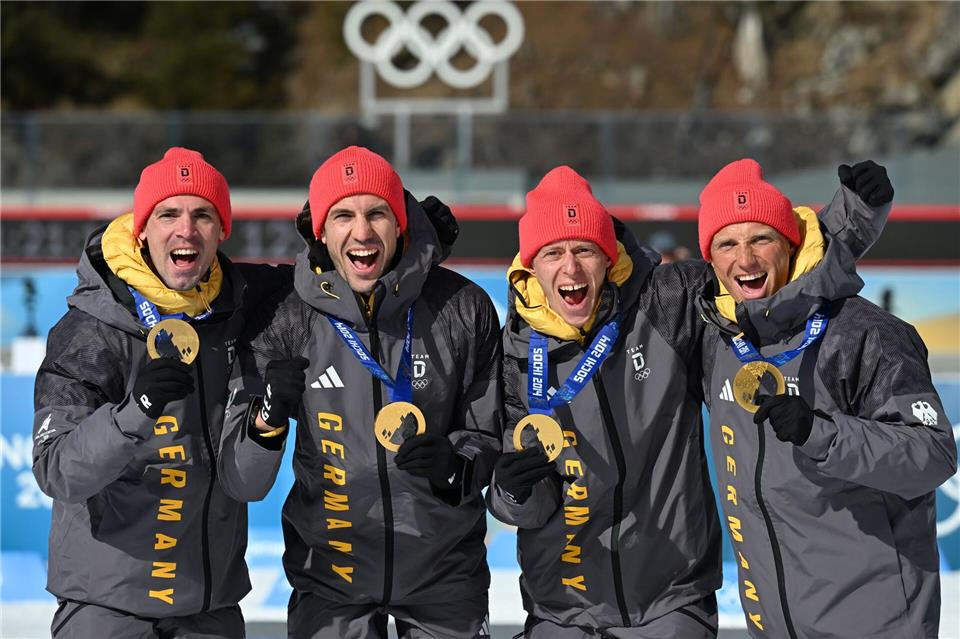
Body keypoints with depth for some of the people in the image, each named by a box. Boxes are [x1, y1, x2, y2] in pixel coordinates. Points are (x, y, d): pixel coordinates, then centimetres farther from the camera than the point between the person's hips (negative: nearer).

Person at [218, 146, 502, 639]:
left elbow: (489, 436, 1)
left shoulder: (463, 308, -9)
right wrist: (267, 419, -30)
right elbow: (242, 483, -10)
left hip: (444, 573, 0)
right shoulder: (285, 320, -10)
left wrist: (454, 467, -20)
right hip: (329, 570, 0)